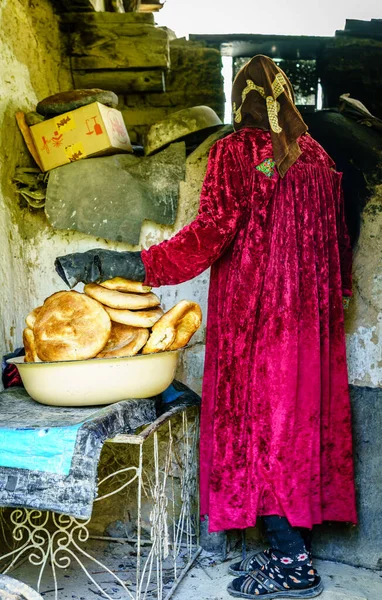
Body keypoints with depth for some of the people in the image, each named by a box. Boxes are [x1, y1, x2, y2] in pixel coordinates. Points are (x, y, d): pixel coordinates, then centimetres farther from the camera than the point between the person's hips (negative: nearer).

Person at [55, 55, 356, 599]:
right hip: (311, 312, 7)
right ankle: (290, 548, 22)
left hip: (254, 310, -7)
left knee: (259, 423, 1)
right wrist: (333, 294, 27)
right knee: (302, 419, 11)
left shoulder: (235, 152, -8)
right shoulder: (316, 155, 11)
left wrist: (128, 264, -20)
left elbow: (213, 231, -19)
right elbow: (336, 236, 13)